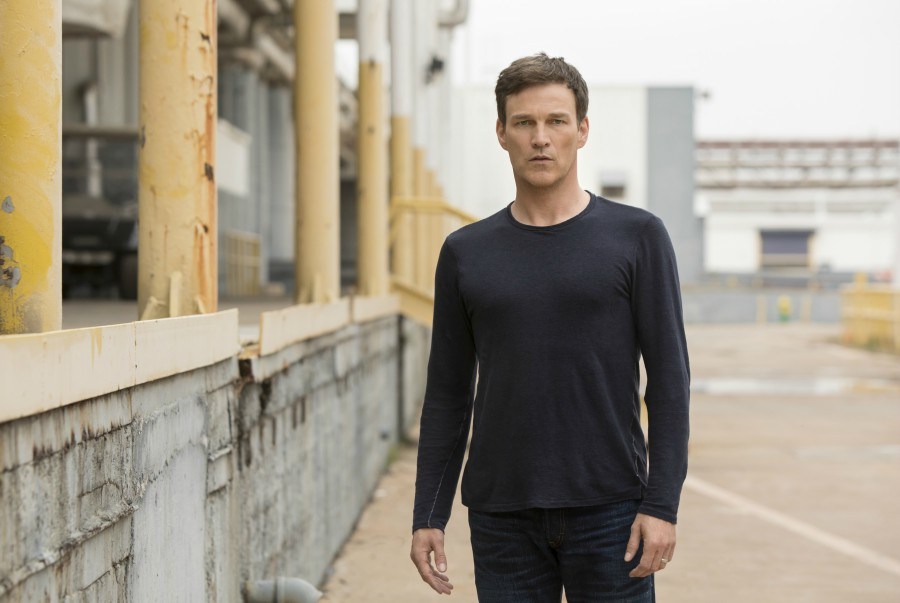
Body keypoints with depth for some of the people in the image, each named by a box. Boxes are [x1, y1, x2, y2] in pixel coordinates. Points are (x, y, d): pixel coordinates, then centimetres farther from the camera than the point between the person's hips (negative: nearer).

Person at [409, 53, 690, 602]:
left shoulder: (637, 237, 0)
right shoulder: (466, 253, 8)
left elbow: (670, 379, -2)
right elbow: (448, 395, 11)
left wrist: (662, 505, -10)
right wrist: (428, 515, 5)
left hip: (608, 512, -2)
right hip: (502, 519, 2)